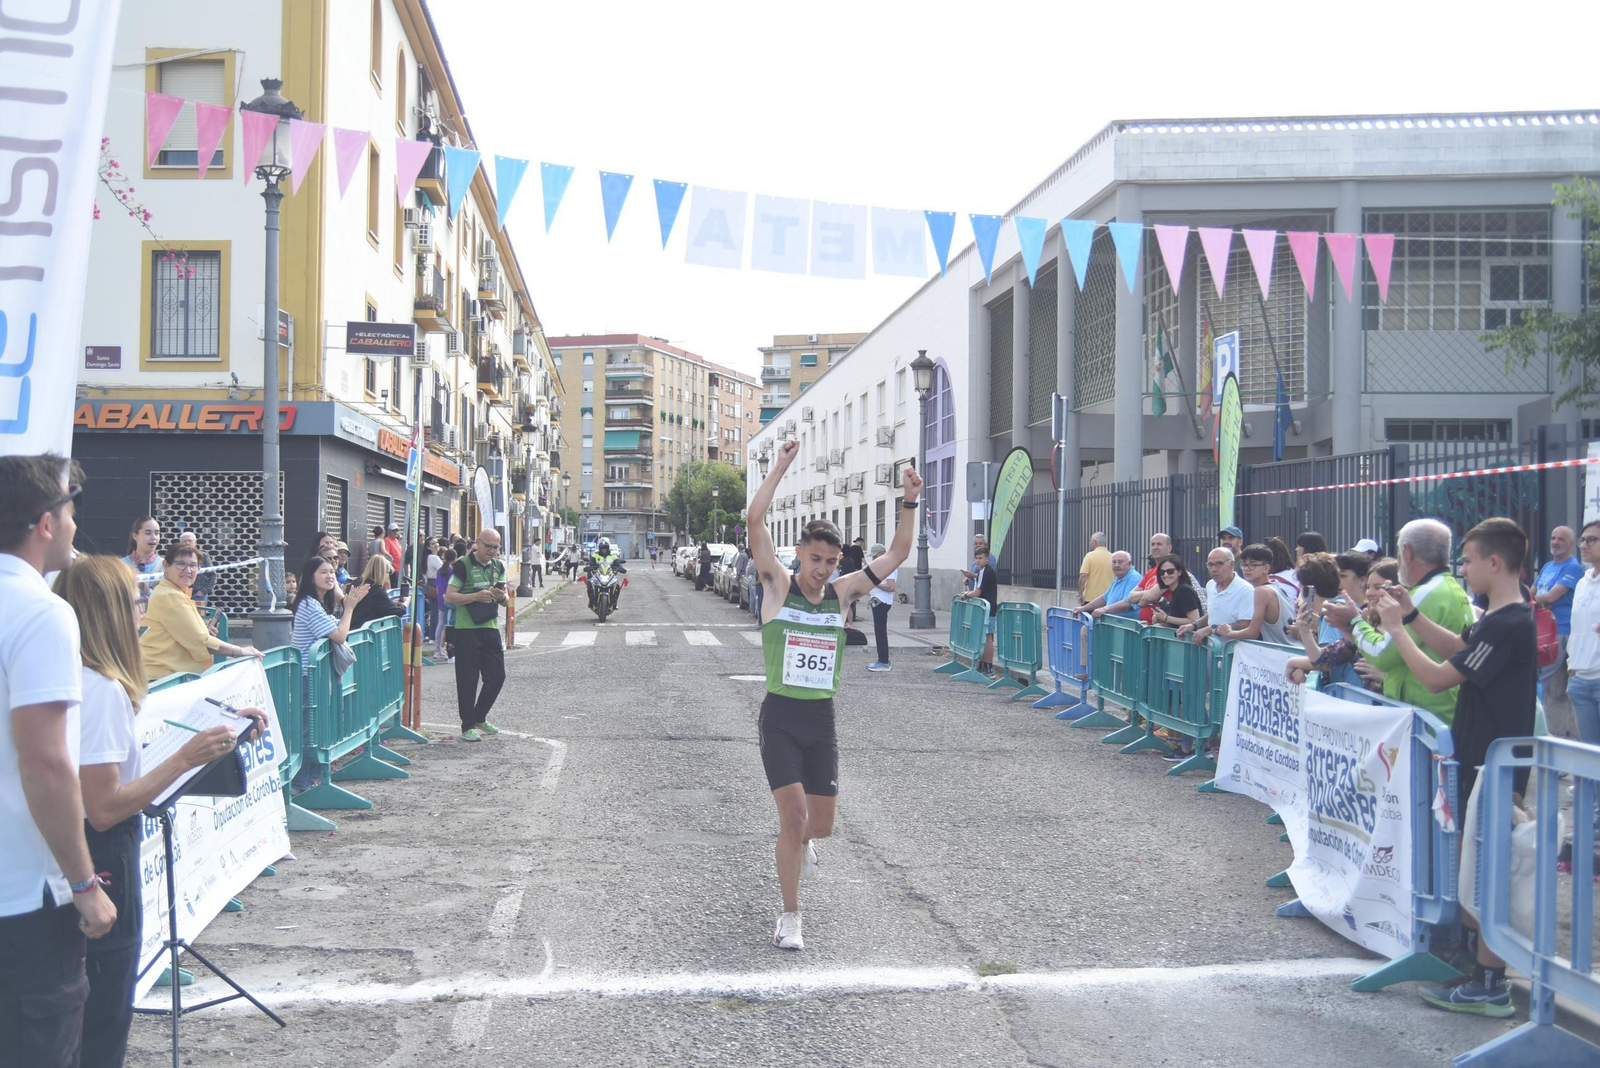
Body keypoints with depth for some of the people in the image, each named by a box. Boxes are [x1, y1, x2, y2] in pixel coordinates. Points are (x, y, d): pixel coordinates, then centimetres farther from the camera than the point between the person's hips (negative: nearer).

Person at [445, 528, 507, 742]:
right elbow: (449, 597, -12)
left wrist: (501, 596, -6)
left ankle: (479, 717, 26)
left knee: (497, 676, 7)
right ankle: (468, 726, 6)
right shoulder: (463, 565, -7)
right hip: (467, 629, -6)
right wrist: (476, 596, -22)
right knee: (468, 679, -2)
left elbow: (505, 601, 17)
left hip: (491, 627, 6)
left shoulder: (498, 566, 12)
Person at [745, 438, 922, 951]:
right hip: (779, 718, -4)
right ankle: (790, 915, 5)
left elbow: (897, 553, 5)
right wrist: (781, 465, -19)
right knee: (794, 817, -12)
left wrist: (909, 502, -5)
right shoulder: (778, 585, -5)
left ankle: (796, 843, 47)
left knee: (820, 825, 9)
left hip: (822, 720, 4)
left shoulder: (841, 592, 4)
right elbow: (755, 520, -17)